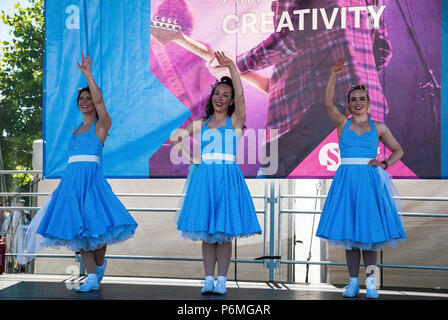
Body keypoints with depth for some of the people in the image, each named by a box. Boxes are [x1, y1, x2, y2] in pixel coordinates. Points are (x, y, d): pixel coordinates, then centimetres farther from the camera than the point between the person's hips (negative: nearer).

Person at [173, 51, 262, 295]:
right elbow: (175, 137, 18)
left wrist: (232, 67, -19)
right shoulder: (201, 124, 14)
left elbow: (240, 96, -11)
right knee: (206, 233, 3)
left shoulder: (235, 121, 5)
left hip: (227, 177, -2)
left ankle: (221, 280, 5)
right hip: (204, 177, 3)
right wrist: (189, 155, 5)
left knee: (224, 233, -1)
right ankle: (209, 279, 9)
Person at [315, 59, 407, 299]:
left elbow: (398, 150, 15)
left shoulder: (378, 127, 9)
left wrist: (384, 164, -2)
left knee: (369, 229, -1)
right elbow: (328, 103, -10)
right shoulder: (342, 123, 7)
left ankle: (370, 281, 9)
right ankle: (353, 282, 11)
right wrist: (333, 77, -19)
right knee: (349, 233, 3)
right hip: (346, 179, 0)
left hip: (370, 181, 0)